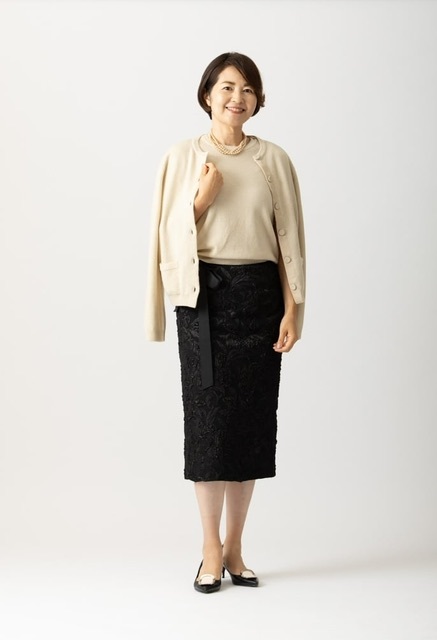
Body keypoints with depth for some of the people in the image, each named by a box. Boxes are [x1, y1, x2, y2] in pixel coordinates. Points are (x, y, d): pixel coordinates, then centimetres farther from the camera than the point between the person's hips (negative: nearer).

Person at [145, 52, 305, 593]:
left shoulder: (273, 160, 6)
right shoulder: (182, 158, 3)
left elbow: (290, 238, 5)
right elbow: (171, 235, 3)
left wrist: (292, 308, -2)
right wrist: (203, 197, -13)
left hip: (258, 294, 2)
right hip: (204, 295, -1)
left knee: (252, 416, 3)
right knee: (207, 415, -2)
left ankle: (234, 548, 15)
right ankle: (211, 550, 10)